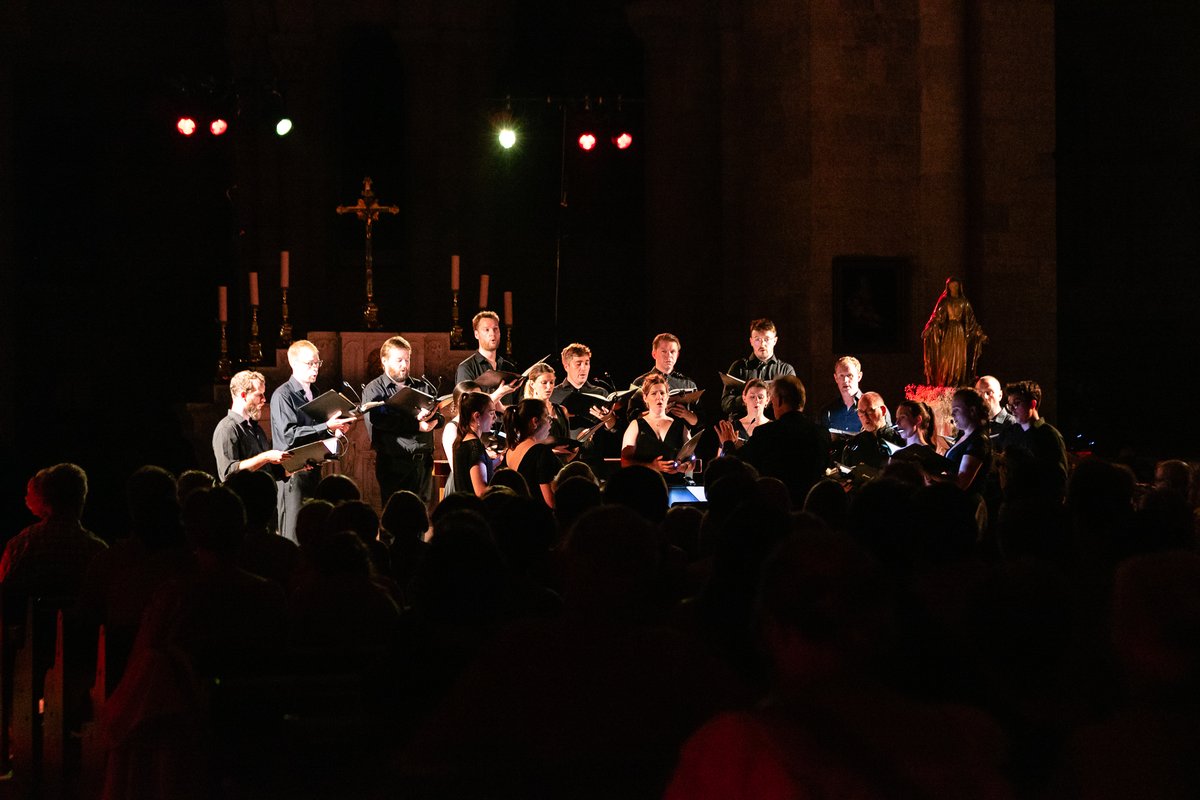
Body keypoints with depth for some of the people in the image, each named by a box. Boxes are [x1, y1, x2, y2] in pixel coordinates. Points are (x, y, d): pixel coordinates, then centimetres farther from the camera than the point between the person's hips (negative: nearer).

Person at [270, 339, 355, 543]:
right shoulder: (282, 396, -8)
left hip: (313, 470, 8)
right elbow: (289, 434, -19)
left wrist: (337, 430, 4)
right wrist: (326, 427, -22)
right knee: (294, 535, -9)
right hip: (293, 472, -8)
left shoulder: (314, 395, 18)